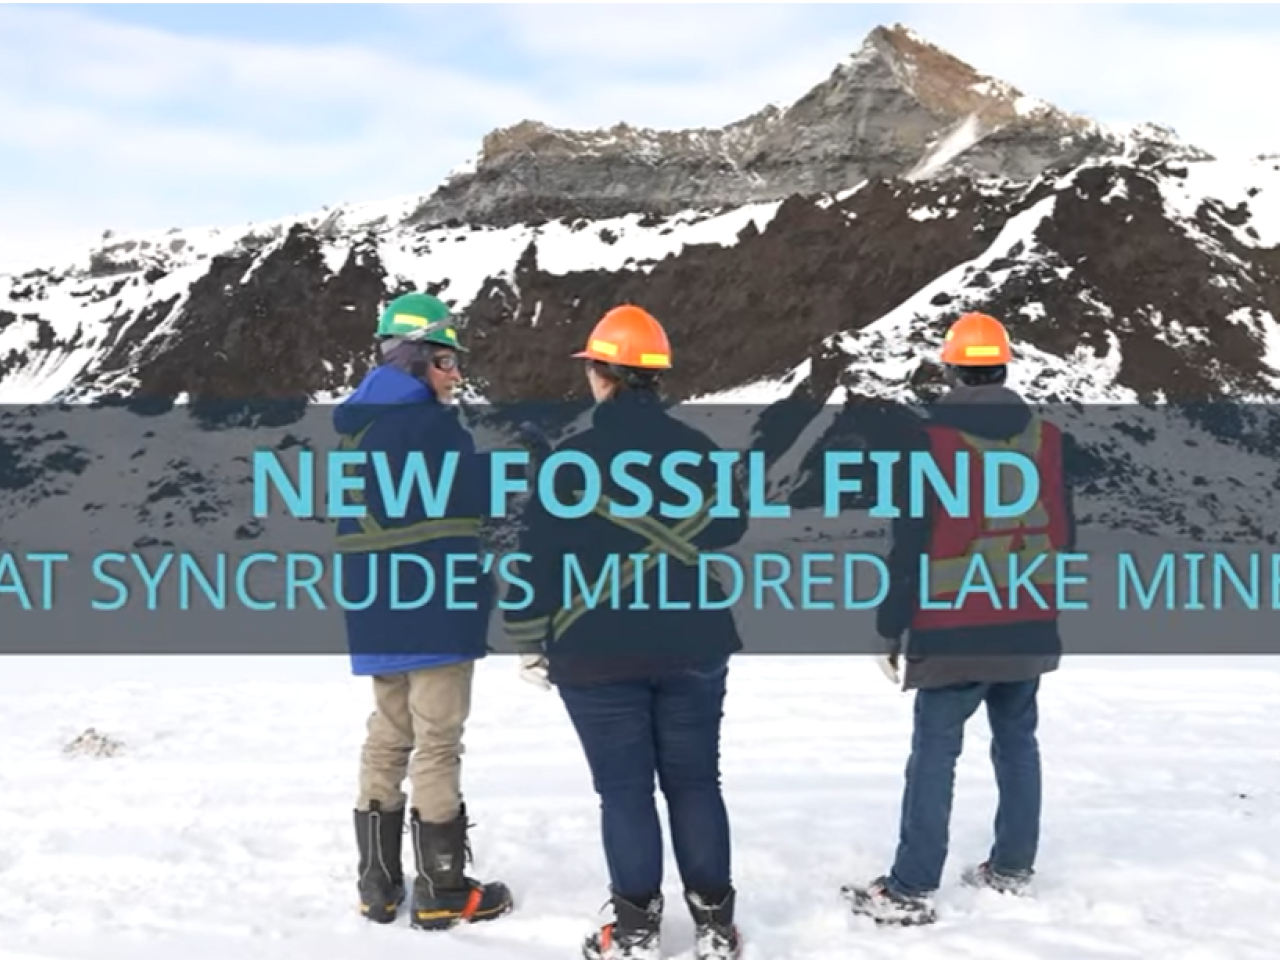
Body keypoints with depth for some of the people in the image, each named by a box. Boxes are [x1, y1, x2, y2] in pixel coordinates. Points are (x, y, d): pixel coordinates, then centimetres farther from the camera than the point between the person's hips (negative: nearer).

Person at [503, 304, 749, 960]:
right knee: (695, 782, 11)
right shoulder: (701, 452, 3)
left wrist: (529, 643, 2)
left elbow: (536, 559, -7)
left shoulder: (572, 459, -9)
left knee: (624, 789, 5)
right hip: (693, 651, 3)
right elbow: (733, 540, 11)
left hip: (597, 657, -3)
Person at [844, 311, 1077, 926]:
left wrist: (891, 628, -2)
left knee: (935, 752, -3)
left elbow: (910, 544, -10)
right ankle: (1013, 867, 24)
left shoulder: (929, 440, -11)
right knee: (1017, 741, 16)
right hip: (1029, 627, 5)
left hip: (953, 630, -5)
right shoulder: (1046, 437, 4)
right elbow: (1063, 534, 11)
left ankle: (910, 889, -1)